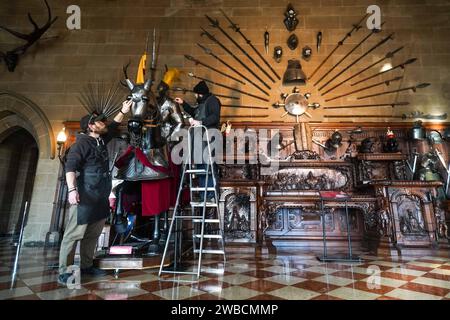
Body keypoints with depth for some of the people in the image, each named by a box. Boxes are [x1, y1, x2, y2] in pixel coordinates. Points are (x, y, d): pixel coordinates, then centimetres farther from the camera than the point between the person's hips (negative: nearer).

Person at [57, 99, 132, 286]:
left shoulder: (101, 140, 16)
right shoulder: (82, 142, -8)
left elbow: (113, 127, 31)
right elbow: (70, 166, -16)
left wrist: (123, 112, 25)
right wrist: (72, 190, -26)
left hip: (101, 197, 8)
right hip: (85, 197, -8)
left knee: (93, 234, 12)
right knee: (74, 233, -4)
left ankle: (86, 266, 22)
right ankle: (64, 272, 4)